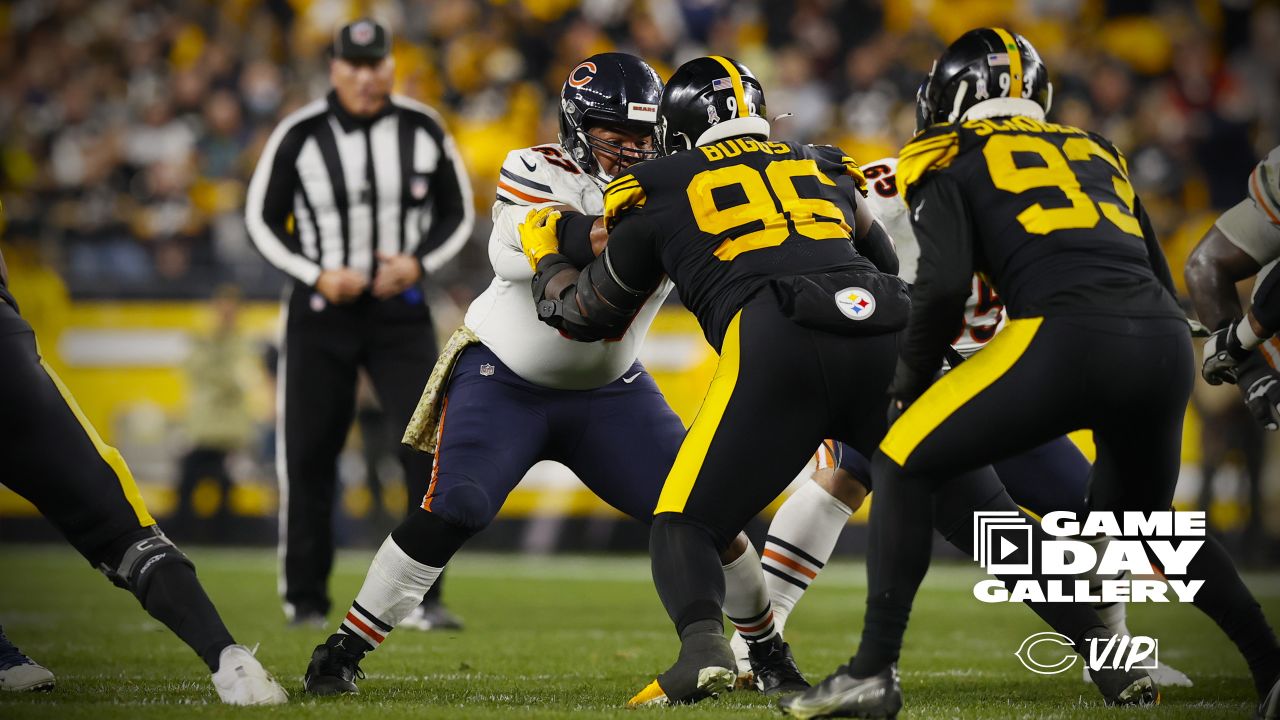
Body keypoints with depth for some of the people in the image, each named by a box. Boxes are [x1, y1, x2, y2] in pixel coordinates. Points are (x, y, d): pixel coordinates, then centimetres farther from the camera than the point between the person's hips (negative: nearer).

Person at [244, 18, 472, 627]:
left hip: (400, 309, 1)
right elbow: (263, 218, 2)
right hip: (320, 313, -1)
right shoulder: (299, 136, -6)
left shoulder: (423, 131, -1)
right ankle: (305, 598, 14)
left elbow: (457, 213, 9)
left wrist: (419, 262, -9)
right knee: (309, 454, 1)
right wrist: (318, 275, -11)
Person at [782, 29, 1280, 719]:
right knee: (1140, 519, 30)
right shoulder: (1097, 152, 31)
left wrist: (907, 385, 13)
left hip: (1068, 337, -6)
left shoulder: (952, 159, 14)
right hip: (1168, 344, 6)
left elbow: (942, 286, -1)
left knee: (902, 464, 7)